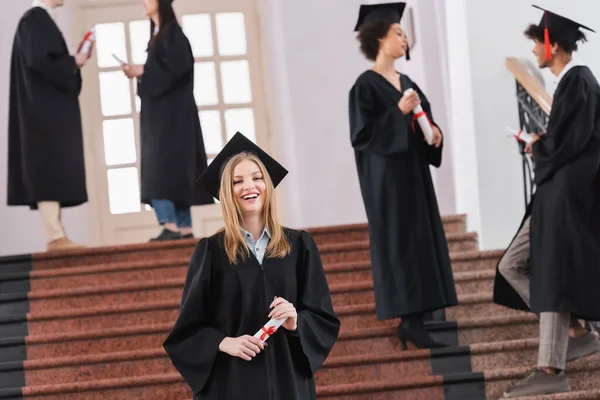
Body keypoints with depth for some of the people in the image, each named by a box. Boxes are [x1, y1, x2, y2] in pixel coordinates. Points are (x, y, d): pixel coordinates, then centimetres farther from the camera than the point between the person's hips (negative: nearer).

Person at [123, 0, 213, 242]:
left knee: (163, 166, -16)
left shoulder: (172, 31, -9)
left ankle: (170, 225, -21)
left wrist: (143, 71, -14)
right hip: (159, 112, 9)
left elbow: (178, 66, -20)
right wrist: (138, 74, 4)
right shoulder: (157, 34, 18)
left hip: (171, 111, -9)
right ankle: (184, 227, 4)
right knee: (174, 169, 5)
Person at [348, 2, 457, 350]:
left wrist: (435, 134, -2)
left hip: (414, 174, 8)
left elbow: (422, 124, 19)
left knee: (422, 241, 6)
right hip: (387, 178, -8)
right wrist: (398, 113, -22)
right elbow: (362, 135, -15)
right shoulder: (366, 86, -9)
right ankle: (410, 321, -6)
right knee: (401, 244, -8)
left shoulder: (407, 83, 14)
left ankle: (413, 319, 9)